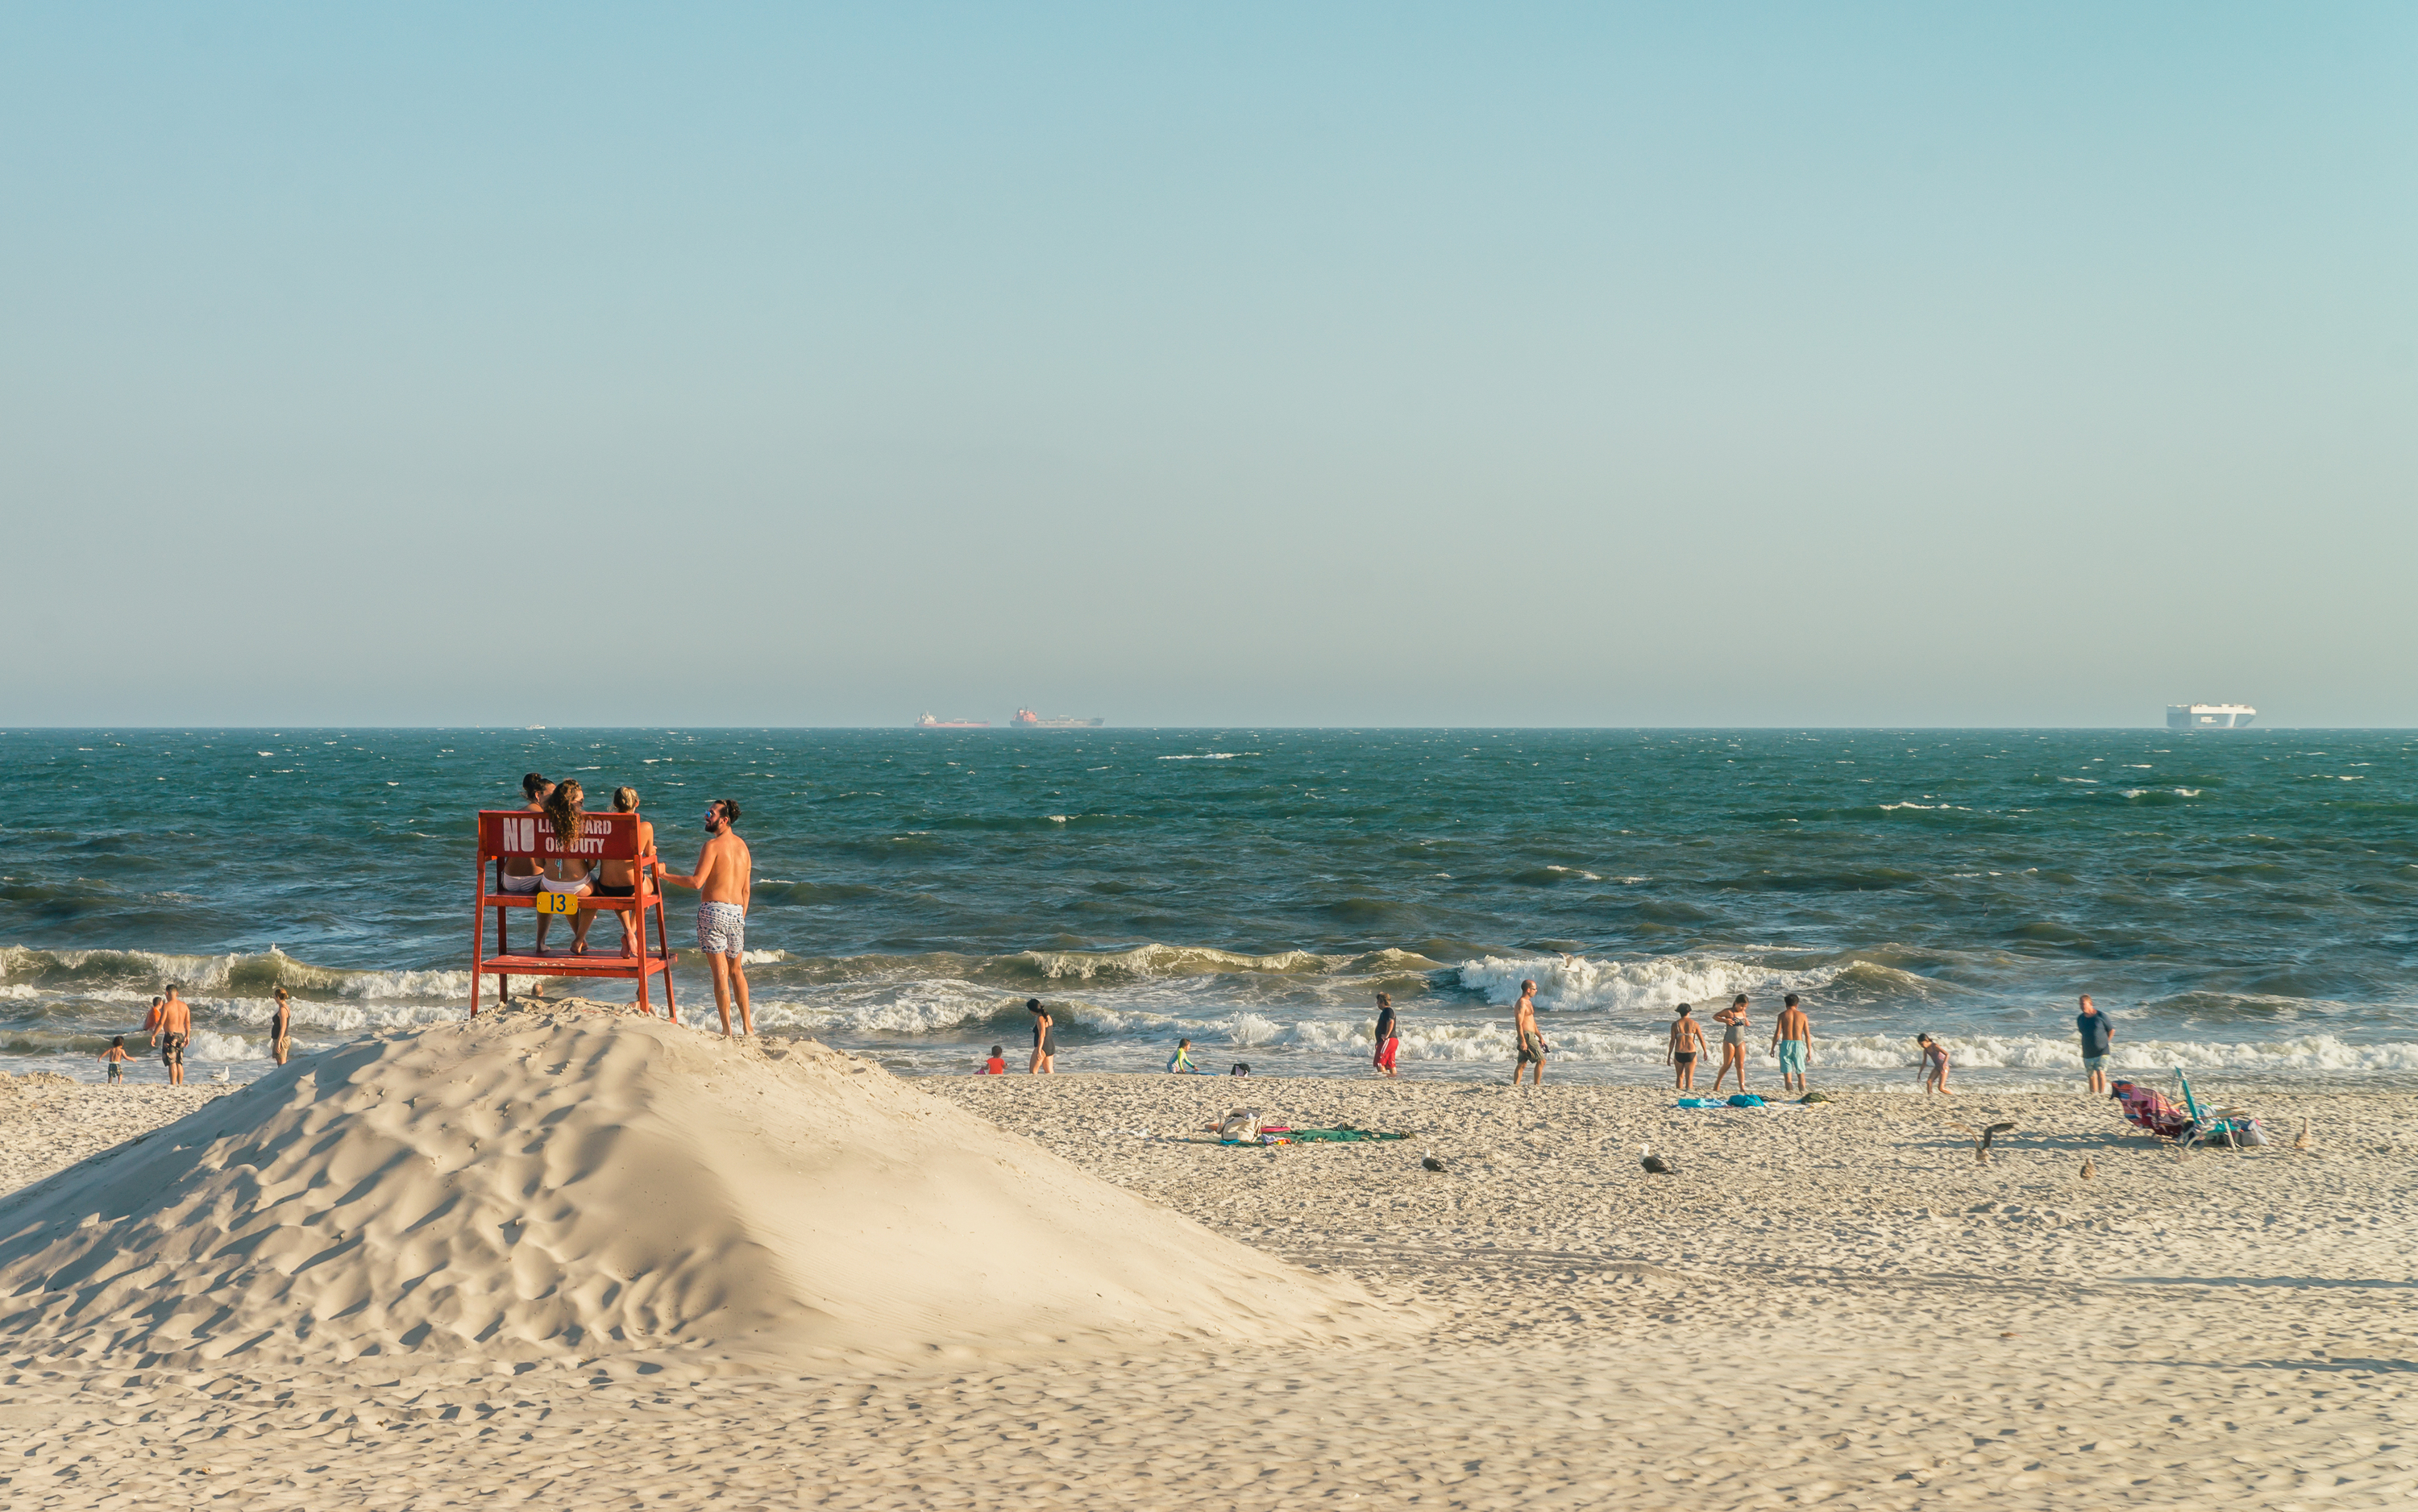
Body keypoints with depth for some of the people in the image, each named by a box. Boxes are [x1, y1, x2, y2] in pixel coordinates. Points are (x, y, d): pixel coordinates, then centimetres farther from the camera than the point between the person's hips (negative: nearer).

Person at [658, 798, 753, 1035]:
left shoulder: (714, 845, -10)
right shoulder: (742, 846, 13)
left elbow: (697, 881, -17)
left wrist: (664, 875, -9)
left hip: (714, 909, -7)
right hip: (737, 911, 7)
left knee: (720, 972, -4)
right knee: (736, 970, 19)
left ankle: (727, 1029, -5)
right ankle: (747, 1025, 20)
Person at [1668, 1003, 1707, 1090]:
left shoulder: (1675, 1024, -2)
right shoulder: (1694, 1024, -1)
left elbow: (1672, 1041, -3)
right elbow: (1702, 1040, 3)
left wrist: (1669, 1056, 3)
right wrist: (1705, 1052, 17)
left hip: (1678, 1053, 0)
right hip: (1691, 1053, 0)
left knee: (1680, 1076, 14)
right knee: (1689, 1077, 1)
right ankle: (1688, 1089, -16)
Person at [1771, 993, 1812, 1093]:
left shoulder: (1783, 1015, 0)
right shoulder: (1802, 1016, 5)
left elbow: (1777, 1033, -5)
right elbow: (1808, 1036, 3)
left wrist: (1772, 1048, 4)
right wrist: (1809, 1051, 10)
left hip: (1786, 1044, -2)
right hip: (1799, 1044, 2)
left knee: (1787, 1075, 1)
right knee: (1801, 1074, 12)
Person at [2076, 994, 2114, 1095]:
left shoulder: (2101, 1016, -6)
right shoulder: (2080, 1018, 7)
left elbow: (2112, 1030, 4)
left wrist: (2106, 1042, 1)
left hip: (2101, 1051, -5)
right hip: (2088, 1052, 5)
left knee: (2100, 1072, -16)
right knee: (2092, 1075, 10)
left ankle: (2102, 1093, -17)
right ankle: (2093, 1094, 20)